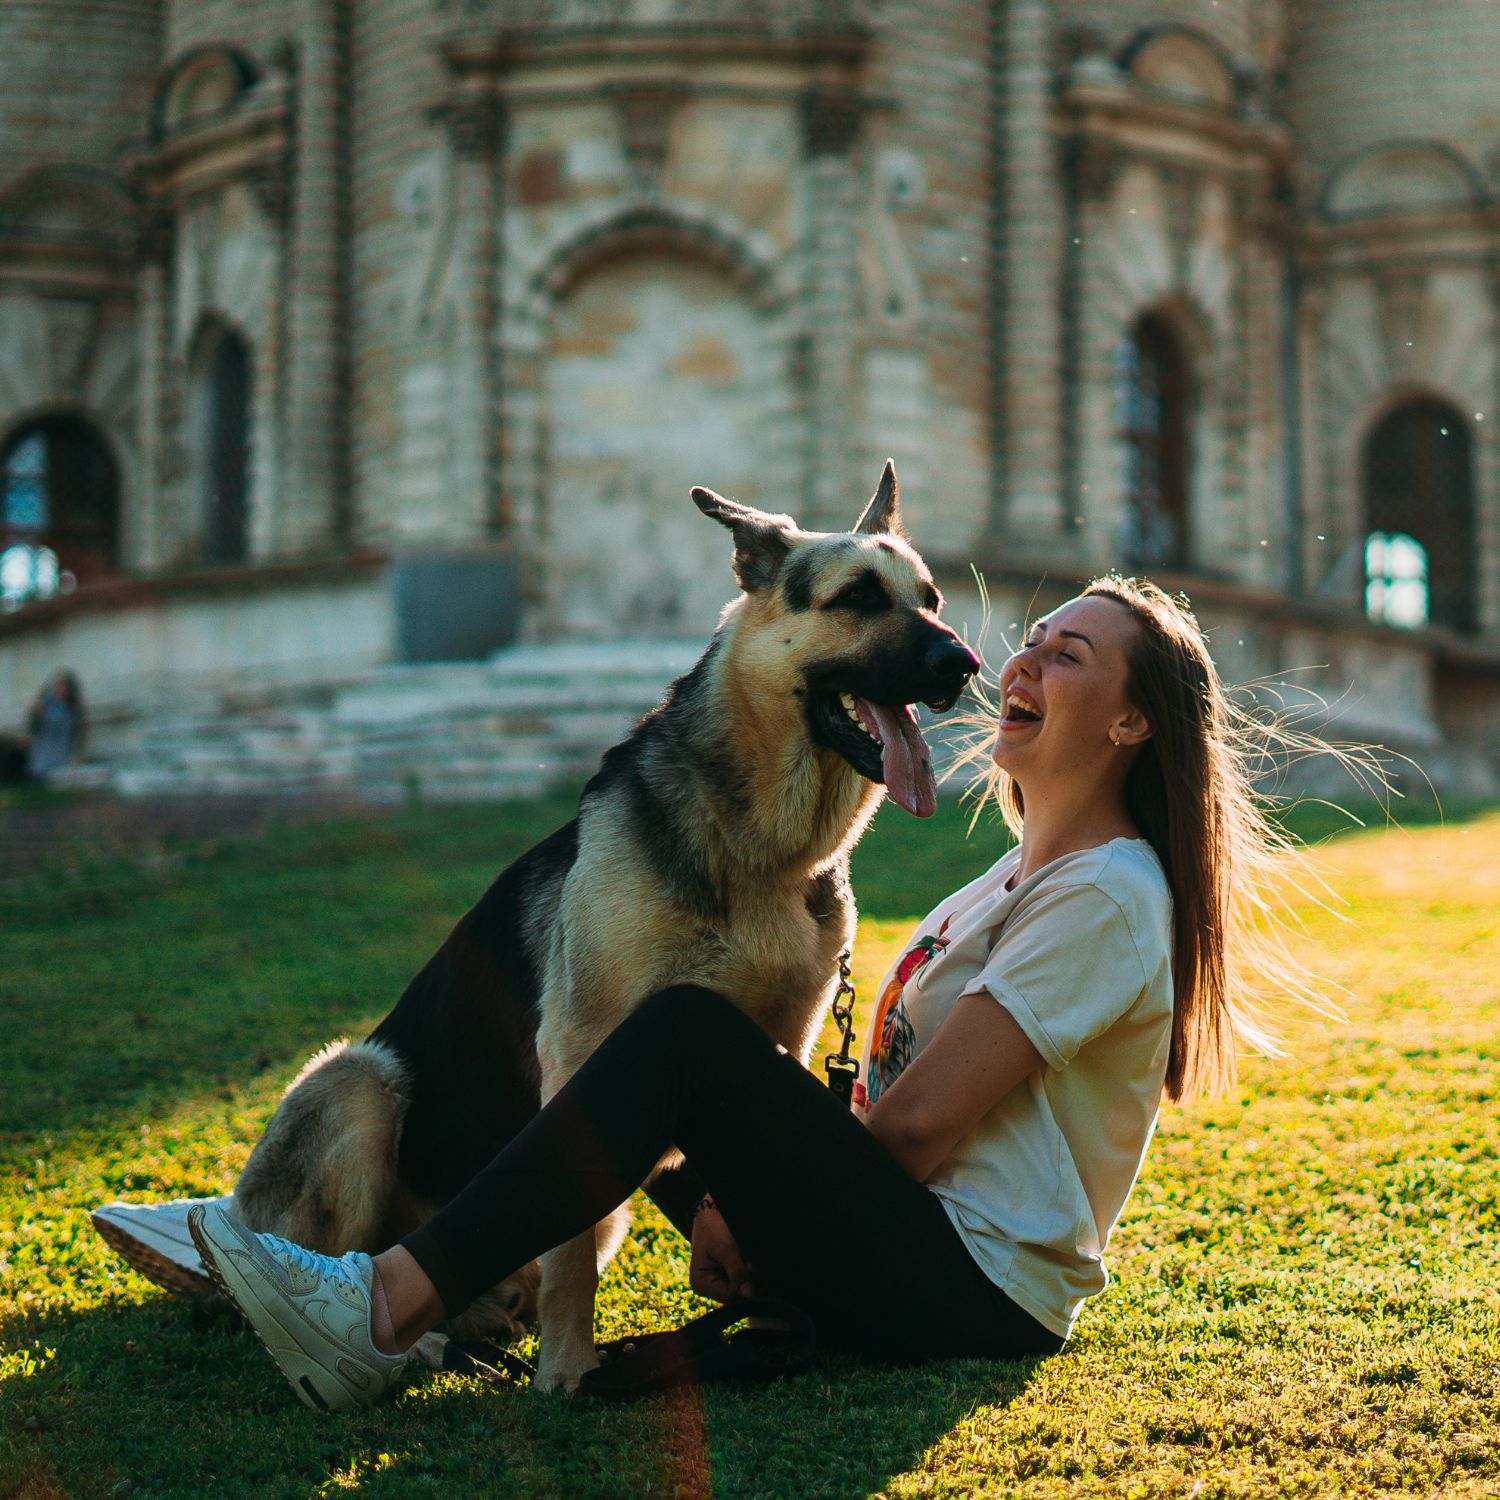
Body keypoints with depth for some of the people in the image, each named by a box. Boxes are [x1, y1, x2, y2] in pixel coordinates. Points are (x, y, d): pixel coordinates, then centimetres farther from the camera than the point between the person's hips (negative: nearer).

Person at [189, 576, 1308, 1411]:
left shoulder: (1106, 896, -14)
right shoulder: (1024, 875, 17)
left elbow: (915, 1124, -18)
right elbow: (887, 1107, 17)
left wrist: (774, 1207, -4)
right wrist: (753, 1190, 3)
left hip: (970, 1287, -10)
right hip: (910, 1235, 10)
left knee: (692, 1034, -25)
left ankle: (392, 1309, -26)